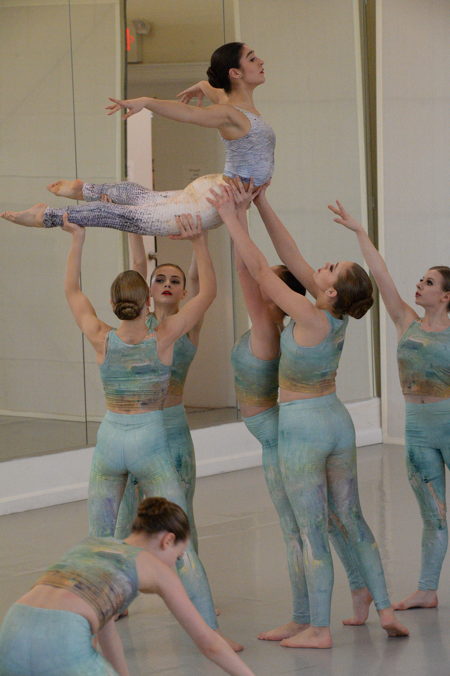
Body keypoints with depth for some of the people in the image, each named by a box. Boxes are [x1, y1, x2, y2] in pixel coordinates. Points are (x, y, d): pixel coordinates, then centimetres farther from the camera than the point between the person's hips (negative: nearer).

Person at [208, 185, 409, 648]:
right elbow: (293, 261, 2)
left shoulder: (310, 319, -22)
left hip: (302, 427, -7)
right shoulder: (336, 318, -3)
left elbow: (260, 271, -21)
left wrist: (232, 219, -16)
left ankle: (318, 630, 3)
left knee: (311, 532, -2)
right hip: (337, 420, 8)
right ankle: (385, 610, 17)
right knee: (351, 522, 15)